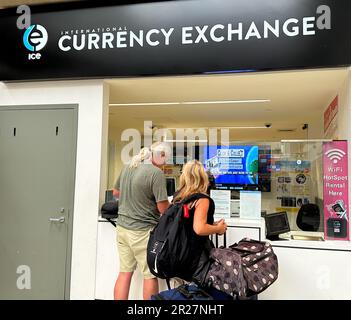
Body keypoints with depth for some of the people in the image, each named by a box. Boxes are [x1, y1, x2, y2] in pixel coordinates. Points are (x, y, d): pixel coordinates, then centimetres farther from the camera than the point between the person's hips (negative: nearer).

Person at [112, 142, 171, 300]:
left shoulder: (127, 167, 5)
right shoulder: (156, 173, -17)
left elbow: (116, 192, 19)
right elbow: (163, 208, -16)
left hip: (122, 227, 7)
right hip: (142, 231, -7)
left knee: (124, 272, 15)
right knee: (150, 275, 8)